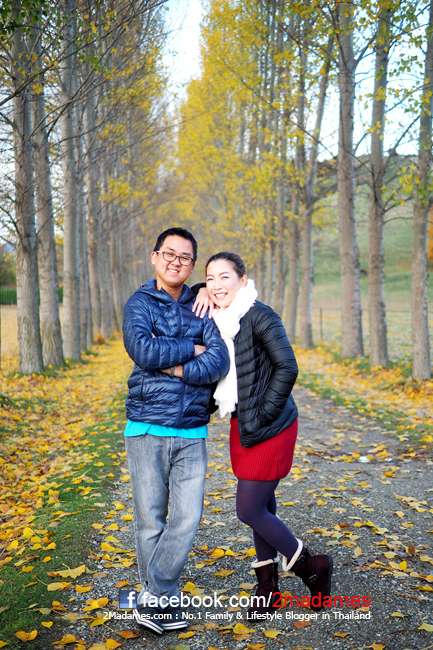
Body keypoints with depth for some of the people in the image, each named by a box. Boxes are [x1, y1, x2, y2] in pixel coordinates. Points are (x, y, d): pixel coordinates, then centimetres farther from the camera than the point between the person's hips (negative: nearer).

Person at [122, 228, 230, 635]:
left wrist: (177, 369, -15)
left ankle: (152, 599, 13)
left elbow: (219, 362, -3)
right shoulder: (139, 304, 1)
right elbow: (143, 350, -18)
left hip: (192, 433, 3)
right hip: (147, 429, -2)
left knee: (187, 517, -2)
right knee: (150, 520, 5)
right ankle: (163, 599, 23)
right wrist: (191, 349, -8)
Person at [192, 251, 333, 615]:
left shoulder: (259, 316, -16)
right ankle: (268, 587, 30)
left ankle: (312, 567, 19)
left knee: (249, 511, -3)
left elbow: (287, 368, -18)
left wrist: (264, 415, -15)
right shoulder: (217, 320, 7)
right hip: (241, 426, 7)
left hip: (269, 428, -7)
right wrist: (203, 294, 3)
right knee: (262, 507, 15)